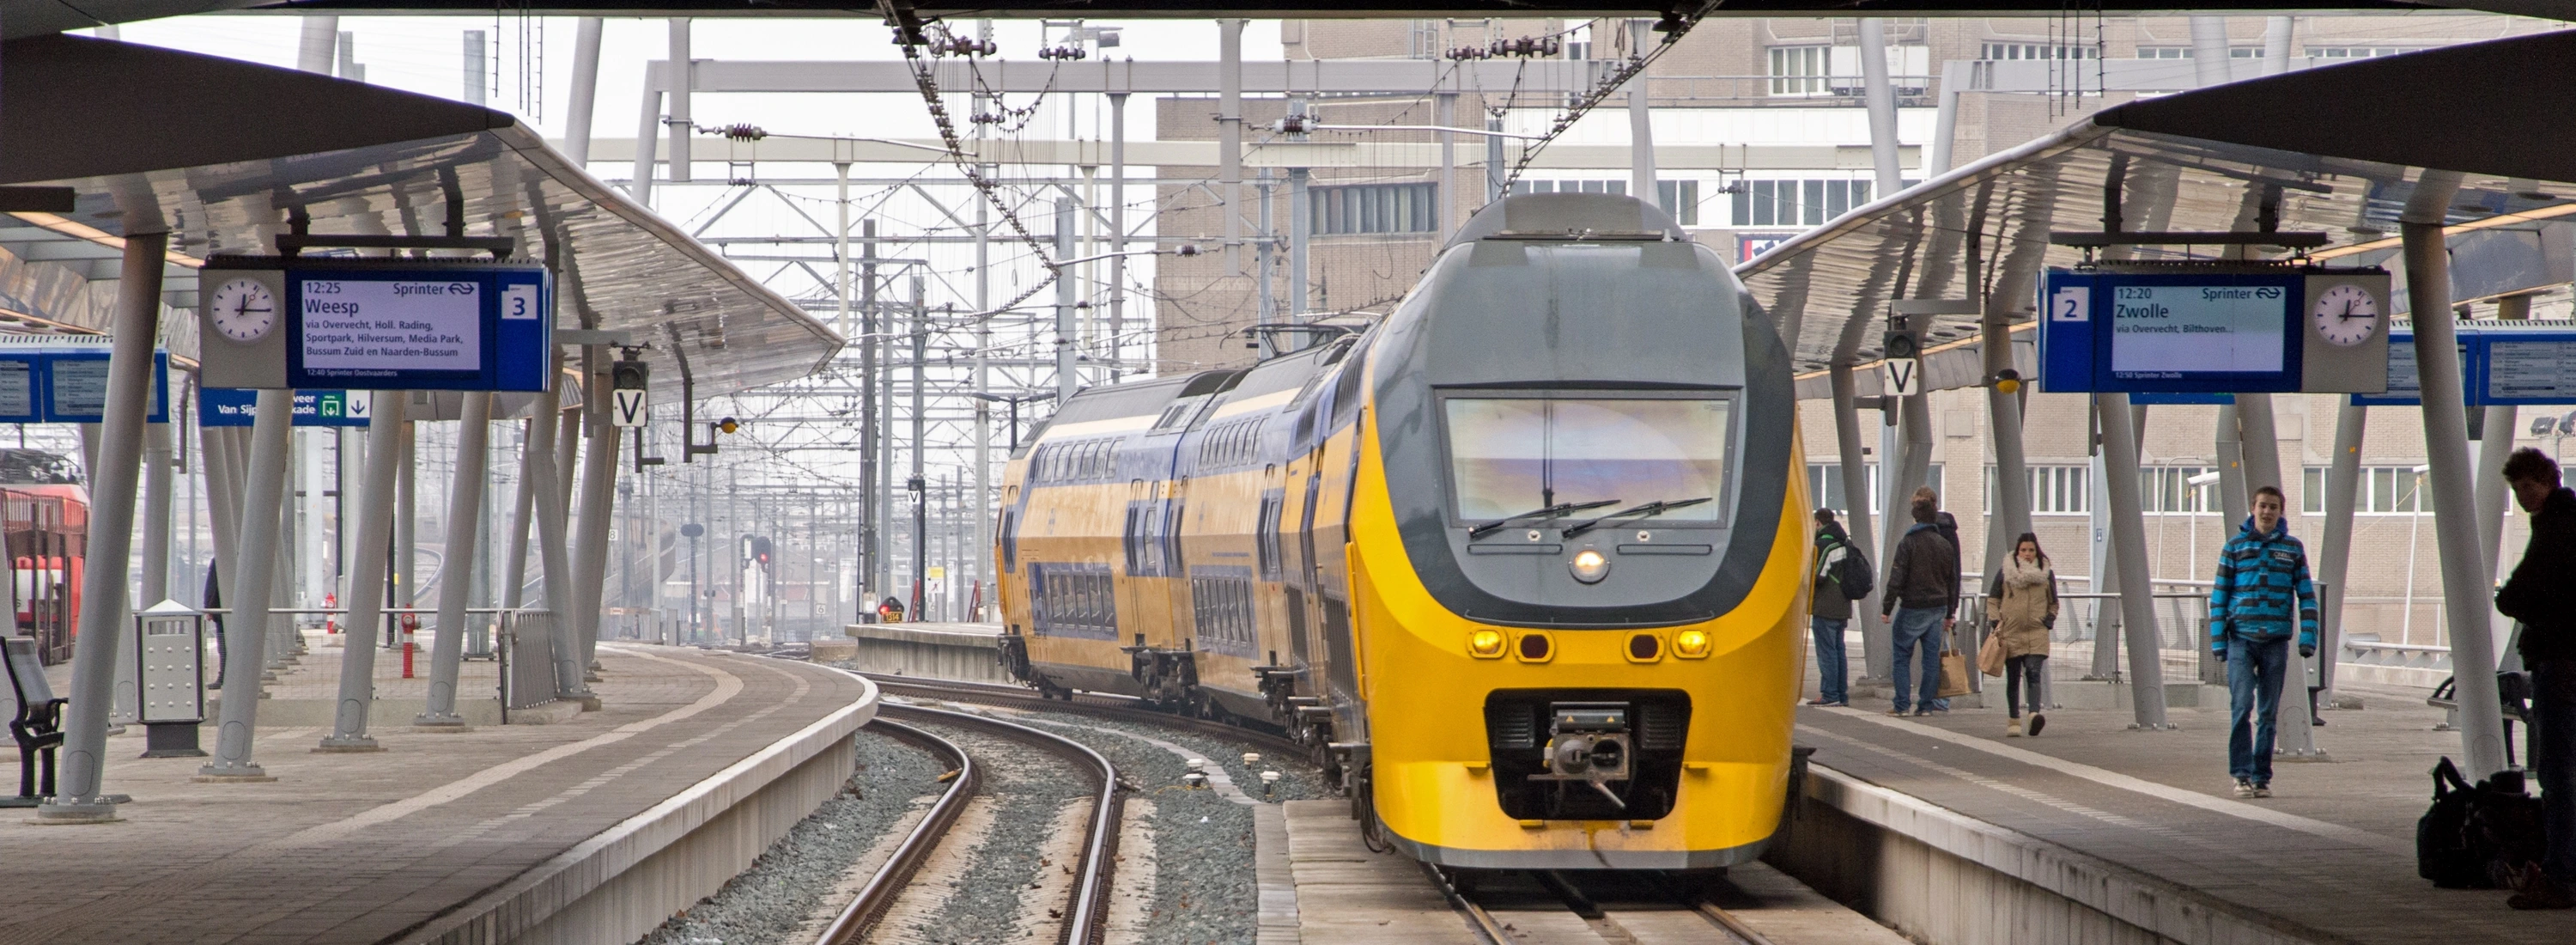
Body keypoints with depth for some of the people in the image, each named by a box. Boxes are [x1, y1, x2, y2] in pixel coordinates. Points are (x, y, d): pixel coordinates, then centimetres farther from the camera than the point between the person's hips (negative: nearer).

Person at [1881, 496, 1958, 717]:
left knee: (1902, 657, 2)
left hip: (1913, 608, -5)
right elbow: (1952, 581, 14)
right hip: (1938, 608, 5)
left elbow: (1896, 579, -12)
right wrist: (1949, 614, 20)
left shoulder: (1908, 543, -9)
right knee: (1932, 658, 6)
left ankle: (1902, 705, -3)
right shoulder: (1946, 545, 8)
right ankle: (1926, 705, 5)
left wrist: (1887, 608, -7)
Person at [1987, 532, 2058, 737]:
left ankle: (2035, 715, -30)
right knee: (2013, 679, 6)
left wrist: (2048, 622, 3)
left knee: (2033, 674, -17)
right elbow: (1993, 600, 10)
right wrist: (1996, 623, -3)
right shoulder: (2005, 572, 5)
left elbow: (2053, 604, 19)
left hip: (2037, 635, -1)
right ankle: (2014, 721, 15)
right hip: (2010, 634, 1)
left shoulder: (2046, 573, 9)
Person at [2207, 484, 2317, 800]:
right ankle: (2242, 774, -8)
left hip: (2276, 640, 1)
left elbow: (2307, 596, 9)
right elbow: (2219, 595, 5)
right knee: (2241, 706, -12)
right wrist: (2217, 640, -1)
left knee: (2268, 712, 5)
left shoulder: (2293, 548, 8)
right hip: (2241, 639, -1)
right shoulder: (2235, 546, 5)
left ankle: (2262, 777, 11)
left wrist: (2308, 638, -1)